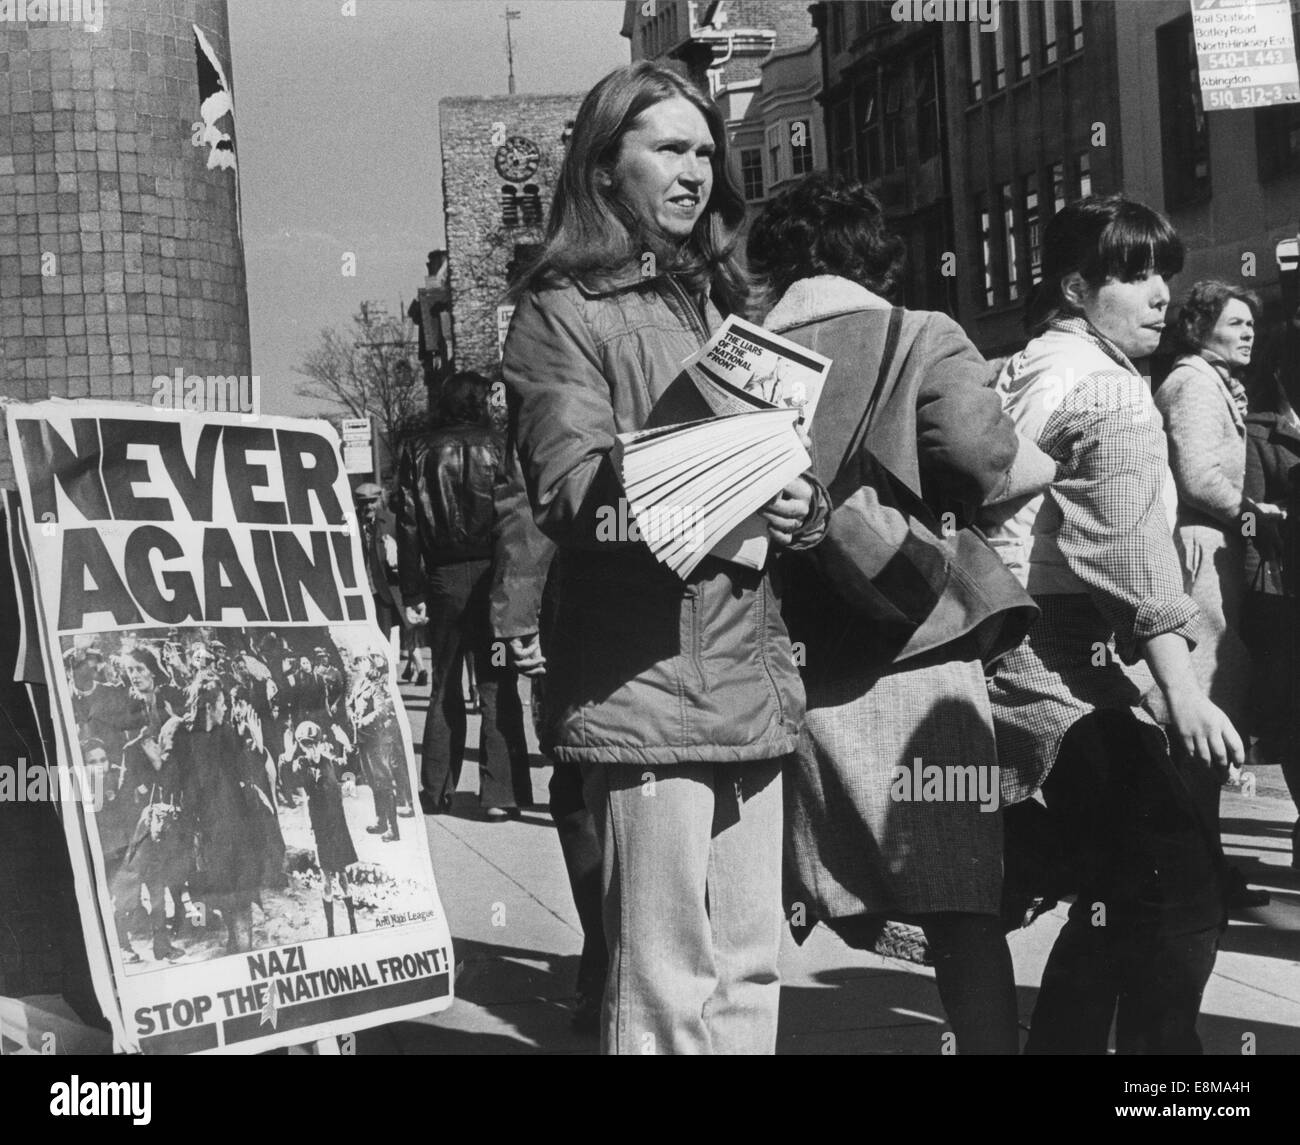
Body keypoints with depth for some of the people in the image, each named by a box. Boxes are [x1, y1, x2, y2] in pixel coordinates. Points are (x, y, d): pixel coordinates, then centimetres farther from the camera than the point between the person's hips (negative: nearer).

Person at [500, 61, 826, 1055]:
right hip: (643, 683, -7)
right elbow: (573, 492, -12)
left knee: (750, 968, 10)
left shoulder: (724, 301, 21)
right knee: (668, 985, -7)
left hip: (752, 678, 7)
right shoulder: (563, 311, -1)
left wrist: (803, 506, -5)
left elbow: (786, 463, 19)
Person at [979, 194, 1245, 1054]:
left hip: (1019, 656, 10)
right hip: (1077, 668, -10)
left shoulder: (1021, 373, 20)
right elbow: (1132, 550, -20)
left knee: (1120, 898, 17)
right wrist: (1183, 692, -27)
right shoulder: (1109, 387, -8)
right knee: (1182, 890, -12)